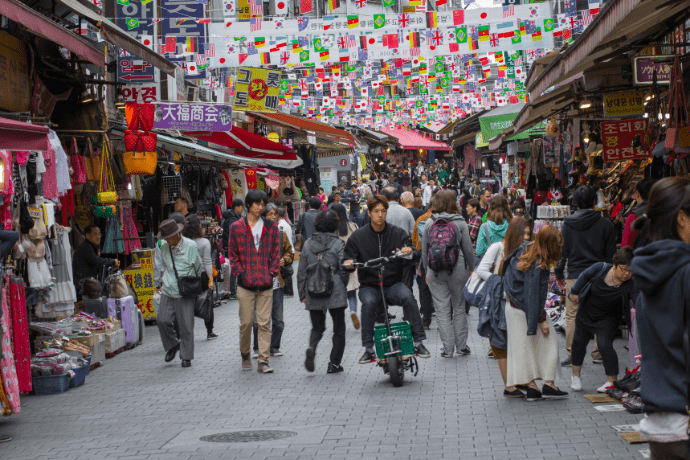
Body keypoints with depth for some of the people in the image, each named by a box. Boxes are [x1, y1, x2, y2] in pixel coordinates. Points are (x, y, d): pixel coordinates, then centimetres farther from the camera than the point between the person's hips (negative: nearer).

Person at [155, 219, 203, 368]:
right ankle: (172, 346, 18)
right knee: (162, 320, -8)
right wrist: (160, 283, 20)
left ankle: (186, 357, 11)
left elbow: (199, 268, 5)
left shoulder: (191, 246, -6)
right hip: (168, 291, 4)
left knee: (186, 325, -2)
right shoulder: (164, 246, 6)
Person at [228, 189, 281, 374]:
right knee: (246, 322, 3)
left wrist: (272, 272, 0)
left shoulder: (271, 227, 8)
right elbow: (232, 254, 6)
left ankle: (263, 361, 0)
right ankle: (245, 355, 24)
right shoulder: (237, 227, 3)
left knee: (265, 323, -2)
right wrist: (241, 274, -3)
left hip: (266, 283, 1)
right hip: (245, 284, -1)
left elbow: (276, 252, 11)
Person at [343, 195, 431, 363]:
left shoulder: (398, 233, 4)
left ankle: (419, 342, -19)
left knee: (408, 298, -29)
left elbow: (410, 261, -2)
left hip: (393, 284, 0)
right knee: (368, 303, -32)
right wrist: (348, 262, -19)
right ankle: (368, 348, -22)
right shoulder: (358, 236, 4)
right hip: (369, 285, 0)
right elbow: (349, 259, 6)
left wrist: (408, 252, -26)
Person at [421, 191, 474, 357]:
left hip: (435, 271, 1)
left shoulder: (429, 223, 0)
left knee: (442, 310, 4)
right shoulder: (460, 223, -4)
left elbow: (424, 250, 5)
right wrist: (470, 268, 13)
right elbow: (468, 249, -1)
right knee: (459, 308, 11)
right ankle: (461, 346, 15)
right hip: (457, 270, -1)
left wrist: (427, 271, 15)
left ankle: (448, 348, 3)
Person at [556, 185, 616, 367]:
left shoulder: (568, 224, 0)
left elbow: (562, 250, 5)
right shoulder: (605, 223, -2)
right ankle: (598, 353, 14)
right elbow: (611, 253, 3)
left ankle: (572, 355, 3)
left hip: (575, 276, 0)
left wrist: (559, 274, 15)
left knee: (572, 316, 5)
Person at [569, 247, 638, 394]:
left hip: (607, 319, -3)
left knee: (605, 345, -17)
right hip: (587, 313, 3)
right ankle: (576, 376, 29)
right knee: (578, 342, 10)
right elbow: (584, 276, -3)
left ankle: (612, 381, -5)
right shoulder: (600, 269, -21)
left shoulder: (630, 285, -25)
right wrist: (575, 292, 5)